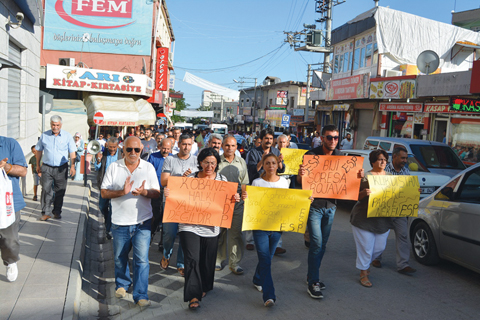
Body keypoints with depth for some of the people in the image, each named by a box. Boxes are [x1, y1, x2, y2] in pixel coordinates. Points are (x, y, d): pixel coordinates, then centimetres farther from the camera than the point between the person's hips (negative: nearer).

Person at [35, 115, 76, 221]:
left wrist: (72, 166, -5)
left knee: (60, 191, 6)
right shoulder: (44, 135, 3)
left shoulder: (67, 136, 0)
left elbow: (72, 152, 2)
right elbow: (39, 151, 12)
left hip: (61, 168, 0)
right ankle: (46, 212, 2)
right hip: (47, 167, 0)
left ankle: (57, 212, 20)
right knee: (46, 190, -6)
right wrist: (38, 165, 10)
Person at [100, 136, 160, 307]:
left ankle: (141, 295, 7)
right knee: (120, 257, 17)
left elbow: (156, 193, 1)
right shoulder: (114, 167, 1)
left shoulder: (149, 167, 2)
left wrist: (143, 192, -20)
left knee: (141, 259, -4)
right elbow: (104, 192, -2)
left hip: (142, 221, -1)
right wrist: (122, 192, -19)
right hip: (120, 222, 1)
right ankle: (122, 284, 42)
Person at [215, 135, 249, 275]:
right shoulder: (217, 161, 1)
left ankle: (234, 263, 11)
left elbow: (244, 183, 12)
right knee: (219, 232, 5)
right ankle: (218, 260, 21)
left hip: (237, 202, 2)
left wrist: (242, 196, -4)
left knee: (236, 232, 1)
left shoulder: (242, 162, 10)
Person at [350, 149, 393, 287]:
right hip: (364, 218, -5)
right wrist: (364, 193, -32)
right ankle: (363, 273, 18)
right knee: (366, 247, 0)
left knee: (380, 247, 12)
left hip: (384, 219, 5)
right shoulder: (366, 176, -8)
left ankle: (365, 263, 39)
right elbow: (357, 197, -11)